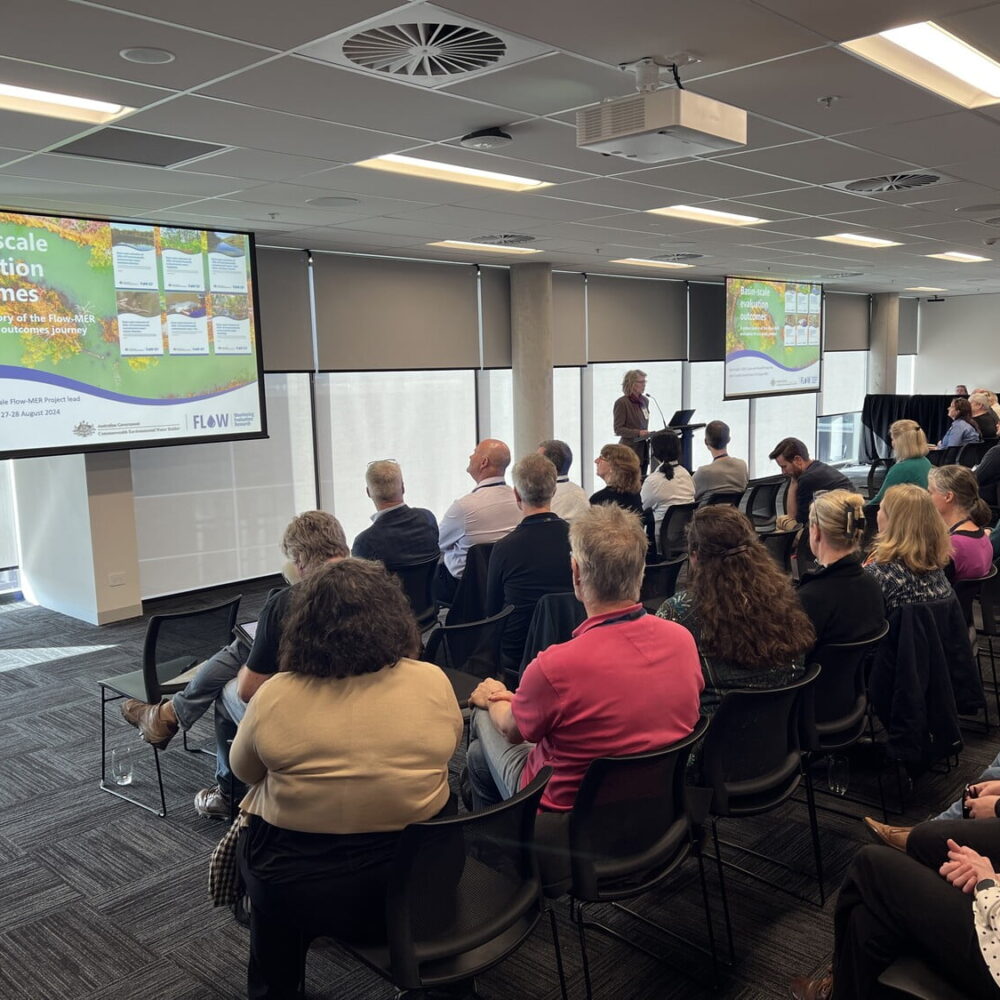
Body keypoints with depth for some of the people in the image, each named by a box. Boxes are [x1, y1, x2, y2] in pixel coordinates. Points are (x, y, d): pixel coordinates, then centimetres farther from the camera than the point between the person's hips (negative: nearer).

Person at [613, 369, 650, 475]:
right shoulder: (621, 402, -8)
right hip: (630, 451, -7)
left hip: (643, 450, 7)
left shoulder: (644, 401, 14)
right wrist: (638, 433, -21)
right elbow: (618, 429, -11)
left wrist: (648, 434, 7)